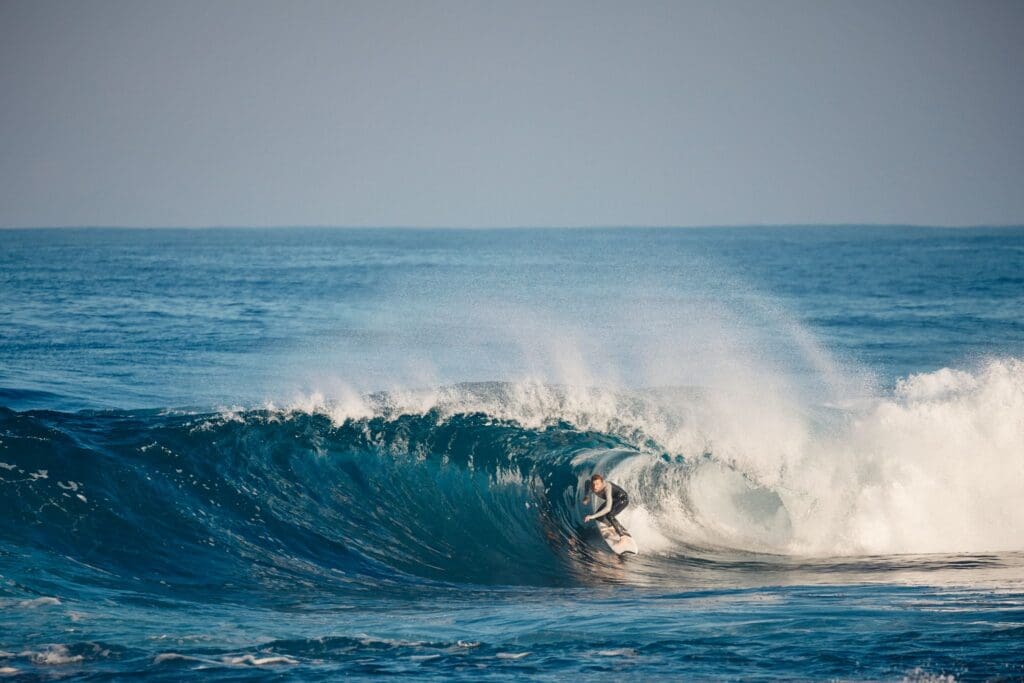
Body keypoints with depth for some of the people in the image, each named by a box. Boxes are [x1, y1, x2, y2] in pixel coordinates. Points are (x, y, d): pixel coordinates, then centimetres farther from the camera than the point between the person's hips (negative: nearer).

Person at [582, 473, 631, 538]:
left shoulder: (607, 487, -41)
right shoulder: (590, 485, -22)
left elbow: (608, 508, -48)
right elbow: (587, 482, 7)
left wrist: (593, 516, -49)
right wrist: (587, 496, -1)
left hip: (622, 499, -7)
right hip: (613, 499, 7)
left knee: (609, 515, -28)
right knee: (598, 517, 3)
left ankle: (623, 532, -11)